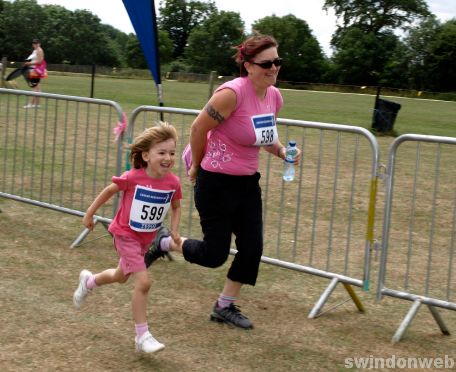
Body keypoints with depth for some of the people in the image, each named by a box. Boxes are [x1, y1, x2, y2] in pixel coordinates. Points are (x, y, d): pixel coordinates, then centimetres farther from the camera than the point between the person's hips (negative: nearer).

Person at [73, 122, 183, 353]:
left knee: (121, 276, 25)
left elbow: (176, 207, 4)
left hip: (147, 238, 6)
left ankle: (89, 281, 57)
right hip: (126, 235, -6)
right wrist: (90, 213, 1)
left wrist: (174, 229, -11)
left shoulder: (173, 182, -16)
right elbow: (110, 190, -8)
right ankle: (142, 336, -4)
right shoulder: (133, 178, -26)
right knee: (143, 282, -17)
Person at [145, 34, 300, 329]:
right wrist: (196, 166, -2)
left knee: (253, 247, 6)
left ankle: (225, 307, 26)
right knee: (215, 255, 0)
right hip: (217, 183, -7)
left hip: (247, 183, 7)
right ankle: (165, 242, 29)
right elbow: (198, 129, -15)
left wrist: (282, 151, -3)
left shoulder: (275, 97, 1)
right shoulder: (232, 93, -24)